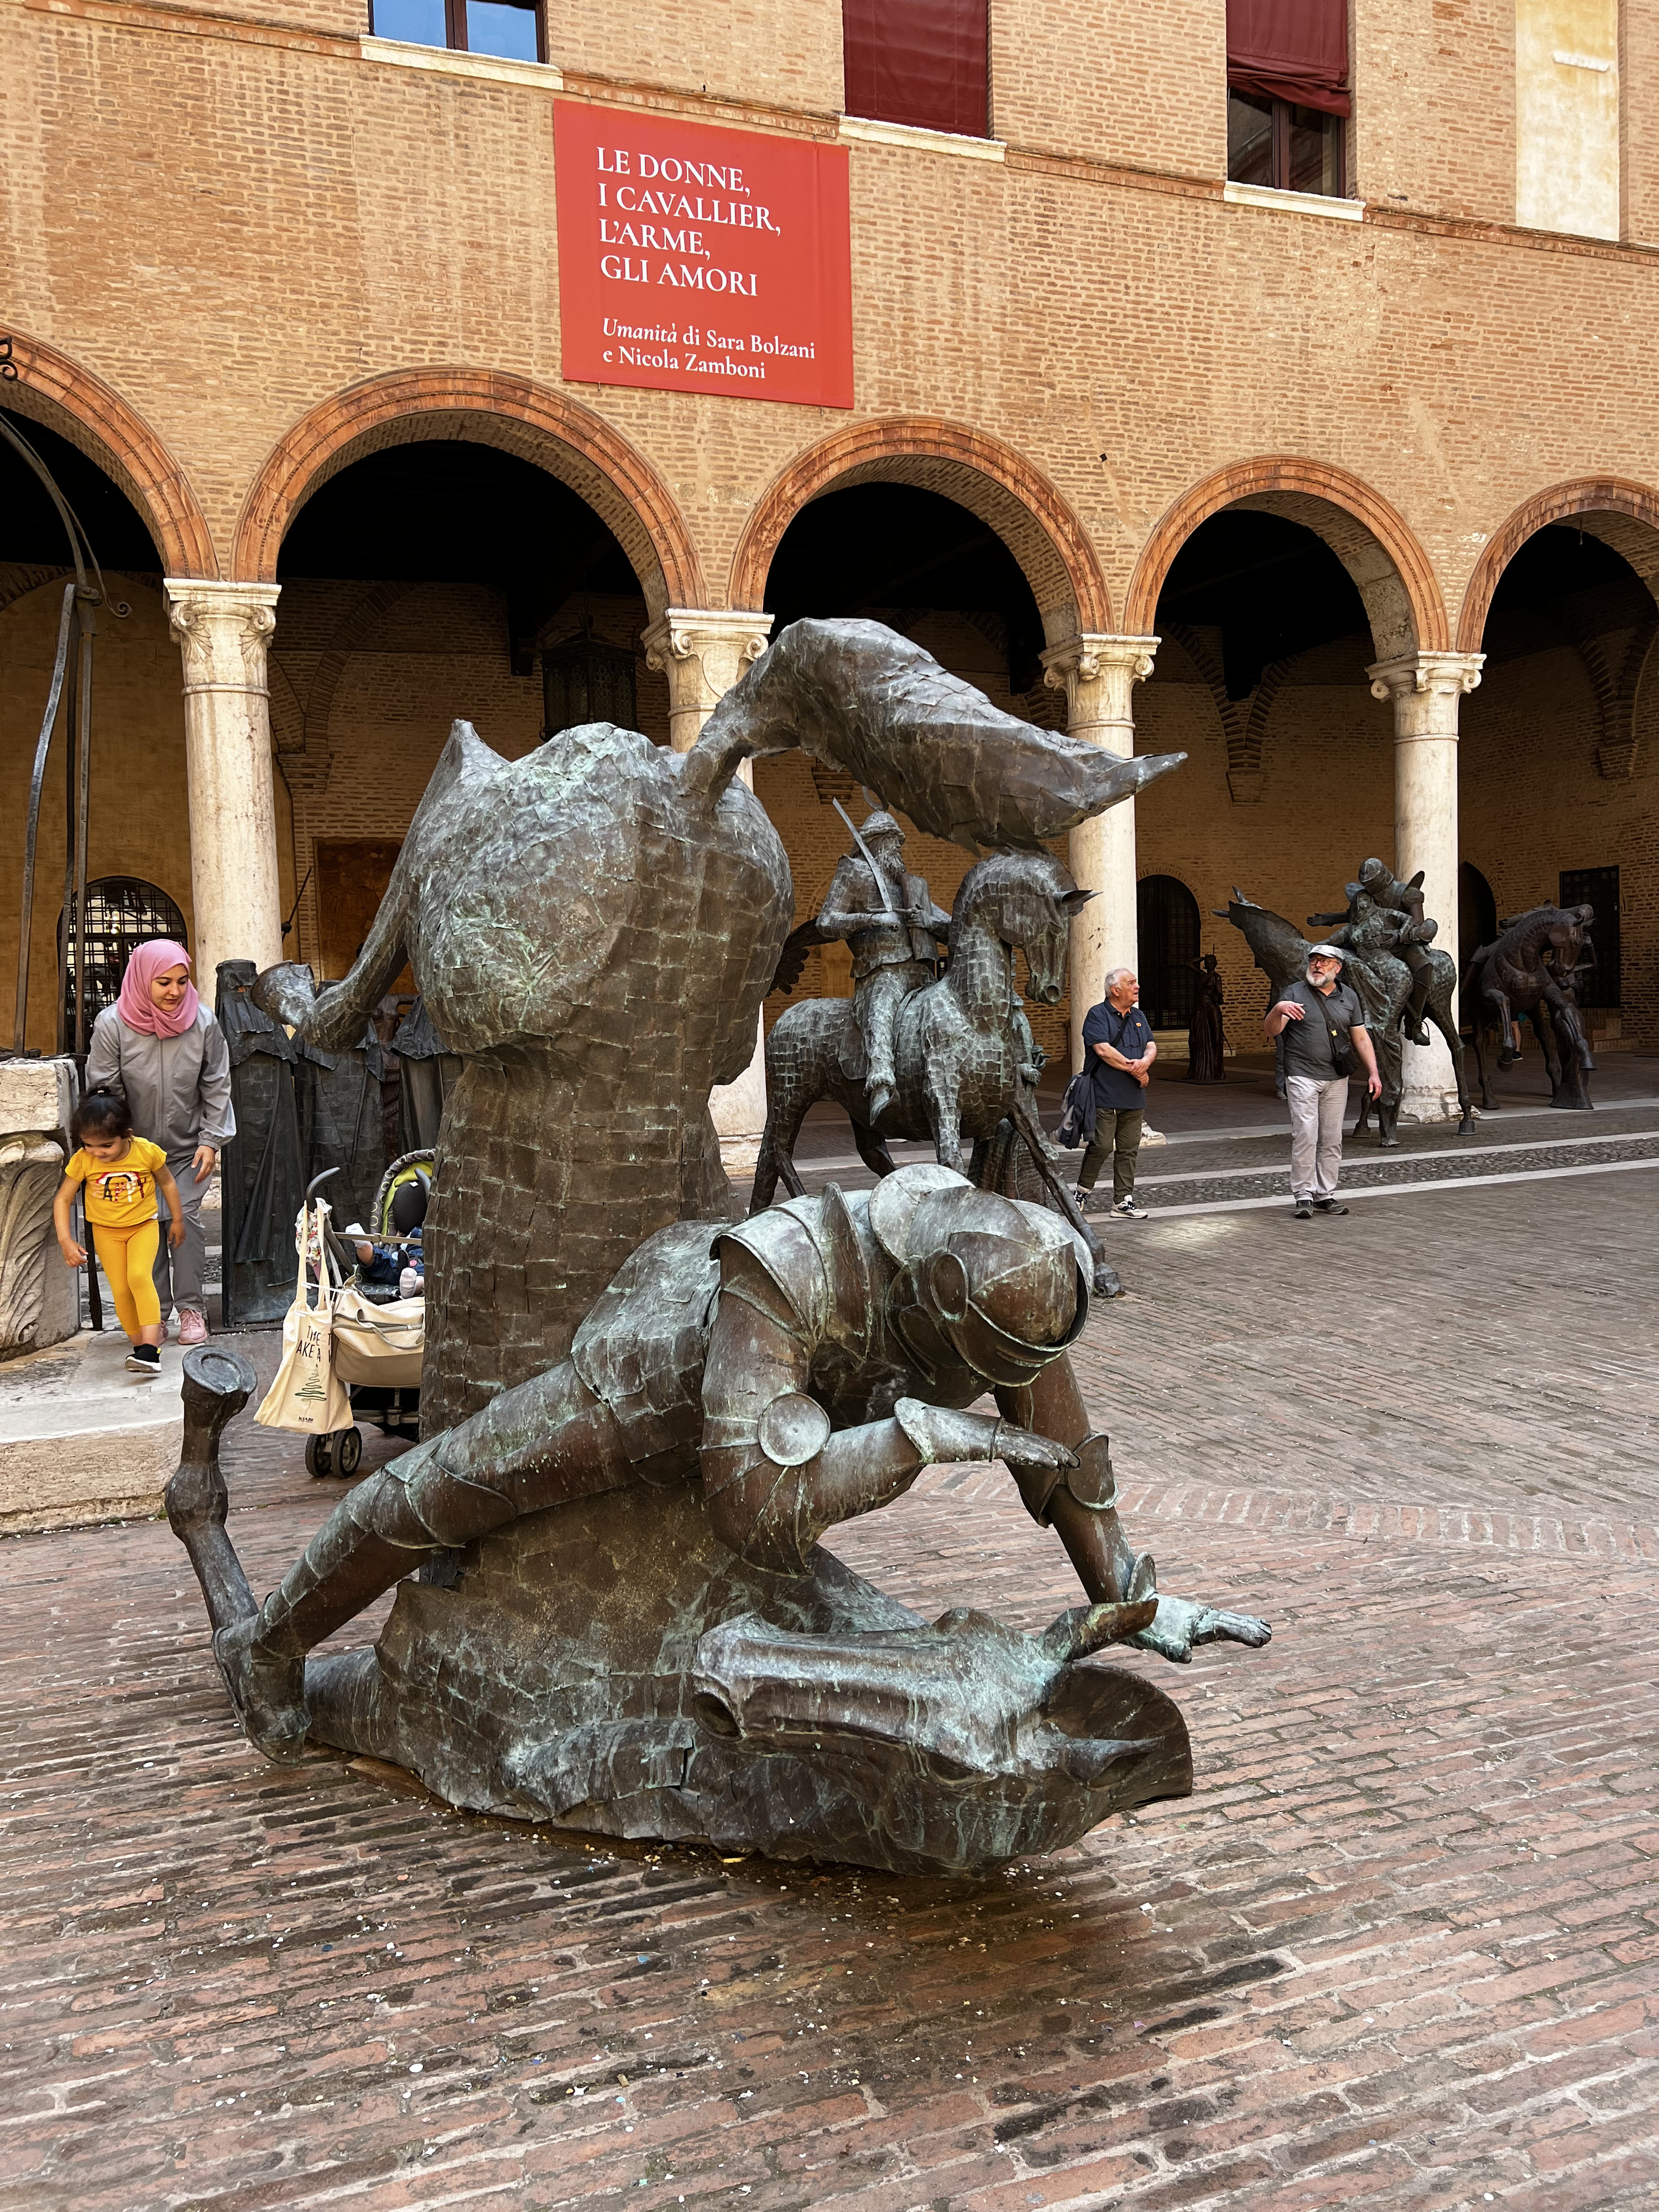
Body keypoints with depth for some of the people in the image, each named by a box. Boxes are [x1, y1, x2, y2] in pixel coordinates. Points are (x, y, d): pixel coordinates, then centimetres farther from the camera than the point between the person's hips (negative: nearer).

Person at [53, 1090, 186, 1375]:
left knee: (139, 1277, -23)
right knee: (121, 1291, -3)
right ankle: (138, 1343, 12)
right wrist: (65, 1240, -16)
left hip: (144, 1226, -2)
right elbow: (62, 1199, -7)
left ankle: (150, 1347, -26)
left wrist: (177, 1220, 8)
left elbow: (167, 1183, 0)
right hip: (106, 1231, 2)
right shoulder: (82, 1160, -17)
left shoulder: (147, 1152, -19)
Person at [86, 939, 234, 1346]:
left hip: (189, 1148, 0)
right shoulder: (112, 1024, -16)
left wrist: (211, 1141, -6)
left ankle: (191, 1308, 6)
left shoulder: (202, 1021, -12)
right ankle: (155, 1312, 12)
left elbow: (216, 1086, -4)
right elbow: (103, 1092, -9)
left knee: (186, 1218, -5)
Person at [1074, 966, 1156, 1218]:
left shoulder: (1138, 1016, 17)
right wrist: (1134, 1070, -10)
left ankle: (1123, 1200, 11)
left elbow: (1151, 1047, 13)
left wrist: (1145, 1062, -12)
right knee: (1101, 1146, -7)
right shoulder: (1098, 1015, -5)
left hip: (1134, 1098, 6)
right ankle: (1082, 1191, 12)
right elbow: (1103, 1050, -16)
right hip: (1106, 1096, -6)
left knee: (1128, 1150, 6)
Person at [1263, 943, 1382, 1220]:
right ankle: (1303, 1196, -4)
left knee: (1332, 1139, 6)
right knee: (1305, 1137, -10)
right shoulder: (1294, 993, 1)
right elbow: (1270, 1032, -6)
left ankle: (1326, 1194, 14)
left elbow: (1361, 1038, 14)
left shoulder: (1348, 997, 12)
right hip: (1302, 1077, -4)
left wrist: (1373, 1073, 8)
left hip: (1337, 1079, 4)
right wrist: (1278, 1010, -26)